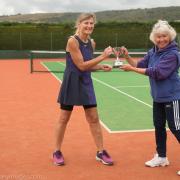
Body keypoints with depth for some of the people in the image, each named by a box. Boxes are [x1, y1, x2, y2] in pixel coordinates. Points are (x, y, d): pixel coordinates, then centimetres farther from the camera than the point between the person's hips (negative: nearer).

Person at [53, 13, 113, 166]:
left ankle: (100, 152, 18)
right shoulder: (72, 41, -17)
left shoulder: (92, 43, 5)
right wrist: (103, 56, -21)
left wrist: (101, 66, -4)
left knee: (94, 119, 7)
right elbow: (81, 66, -19)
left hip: (86, 83, 6)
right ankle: (57, 152, 22)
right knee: (64, 119, 6)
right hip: (71, 83, -6)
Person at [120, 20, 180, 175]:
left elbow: (157, 73, -26)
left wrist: (132, 69, -26)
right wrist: (128, 57, -12)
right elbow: (140, 65, 6)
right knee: (159, 126, 15)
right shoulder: (153, 52, 5)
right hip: (158, 97, 8)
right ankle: (161, 157, 30)